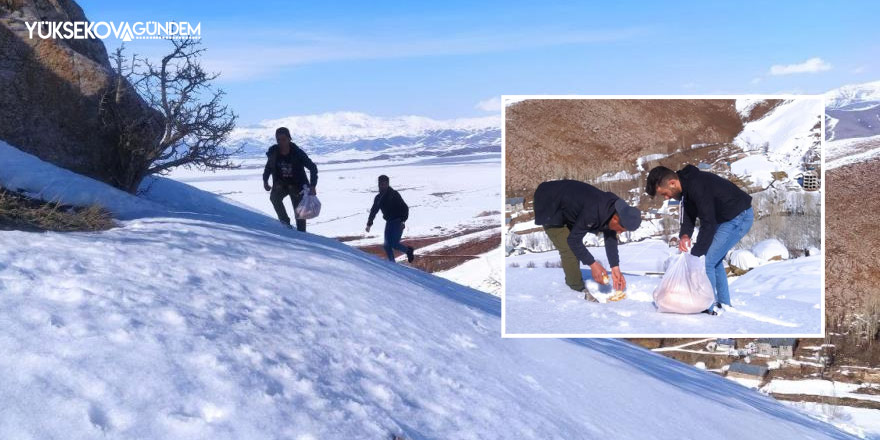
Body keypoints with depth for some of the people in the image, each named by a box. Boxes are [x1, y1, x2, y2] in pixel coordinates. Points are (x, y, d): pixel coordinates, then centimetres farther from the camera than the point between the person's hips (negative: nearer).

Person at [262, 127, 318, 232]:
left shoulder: (297, 153, -20)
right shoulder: (273, 152, -11)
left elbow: (313, 167, -14)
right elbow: (269, 166, 10)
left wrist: (312, 186, -24)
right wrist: (265, 180, -1)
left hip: (297, 185, -2)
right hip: (281, 183, 2)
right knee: (274, 197, -29)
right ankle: (285, 222, -17)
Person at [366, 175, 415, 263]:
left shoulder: (394, 194, -12)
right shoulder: (378, 197, 7)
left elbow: (405, 208, -15)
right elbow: (373, 211, 18)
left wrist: (403, 220, -25)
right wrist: (369, 224, 12)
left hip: (398, 222, -7)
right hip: (389, 222, 7)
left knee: (394, 244, -13)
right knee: (387, 245, 2)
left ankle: (409, 250, 13)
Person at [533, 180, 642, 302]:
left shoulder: (612, 209, -11)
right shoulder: (592, 212, -38)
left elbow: (611, 240, -2)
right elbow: (573, 239, -30)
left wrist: (615, 268, -6)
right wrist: (593, 264, -27)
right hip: (551, 212, -9)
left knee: (574, 249, 17)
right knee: (569, 250, -16)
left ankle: (572, 283, 30)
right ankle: (581, 292, -9)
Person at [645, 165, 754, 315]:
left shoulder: (697, 186, -30)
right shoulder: (686, 185, 0)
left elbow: (708, 223, -28)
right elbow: (689, 214, 4)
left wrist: (695, 254, -24)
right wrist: (685, 235, -17)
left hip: (739, 217, -10)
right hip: (724, 218, 10)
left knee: (707, 260, -12)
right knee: (714, 259, 17)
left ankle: (708, 308, -3)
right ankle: (723, 304, 27)